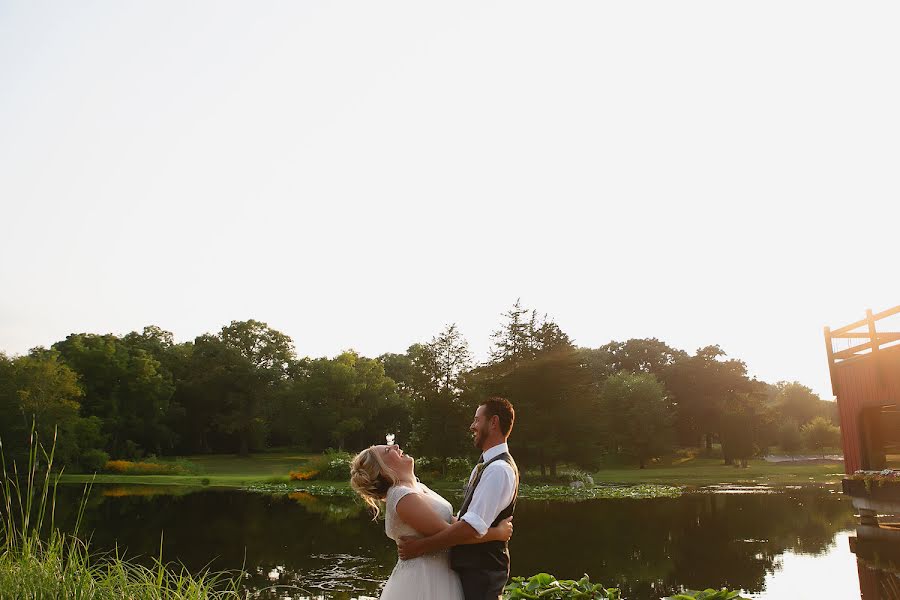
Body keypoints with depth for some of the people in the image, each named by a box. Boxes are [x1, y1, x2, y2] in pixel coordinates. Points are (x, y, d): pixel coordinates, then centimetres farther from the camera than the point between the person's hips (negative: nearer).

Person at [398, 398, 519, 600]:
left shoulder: (498, 470, -22)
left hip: (481, 574, -9)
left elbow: (473, 527, -28)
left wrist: (420, 546, -22)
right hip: (473, 567, 9)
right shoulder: (487, 466, 12)